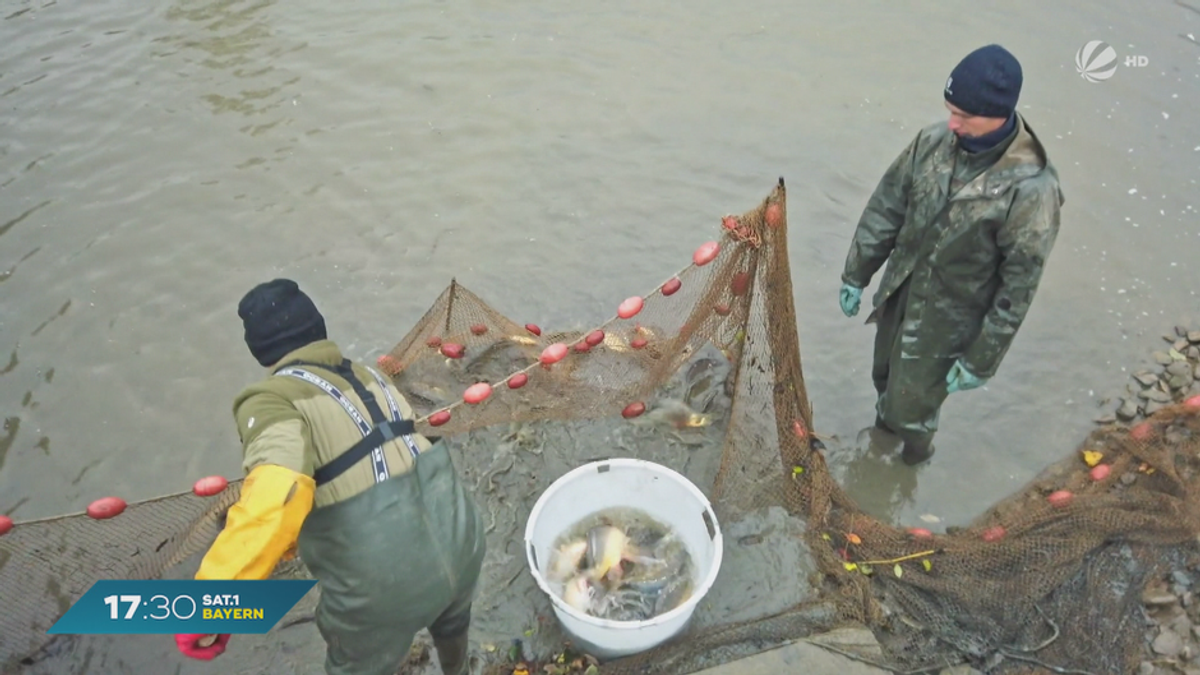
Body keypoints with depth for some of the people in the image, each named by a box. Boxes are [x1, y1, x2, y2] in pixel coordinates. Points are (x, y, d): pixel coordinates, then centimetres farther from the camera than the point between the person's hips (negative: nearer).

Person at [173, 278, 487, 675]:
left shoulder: (271, 400, -11)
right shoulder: (366, 376, 12)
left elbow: (277, 492, -31)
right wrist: (294, 538, 36)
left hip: (383, 589, -6)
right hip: (460, 546, 6)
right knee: (449, 620, 40)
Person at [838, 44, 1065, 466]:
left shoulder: (1031, 190, -28)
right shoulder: (934, 141, -13)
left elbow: (1018, 289, -20)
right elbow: (885, 208, 0)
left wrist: (981, 360, -15)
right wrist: (856, 274, 7)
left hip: (947, 322, -5)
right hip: (897, 296, 5)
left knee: (910, 407, 11)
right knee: (886, 379, 26)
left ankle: (915, 451, 45)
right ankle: (884, 426, 58)